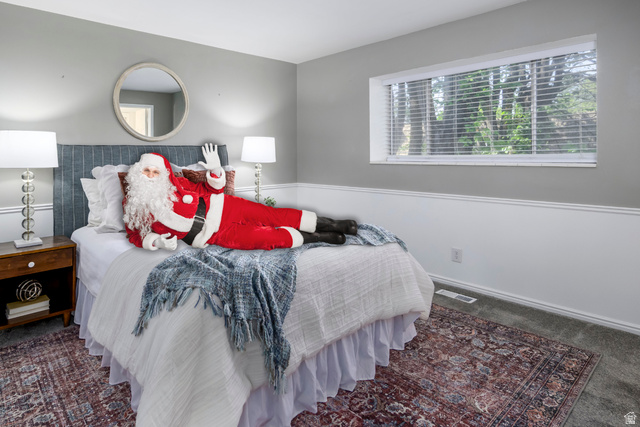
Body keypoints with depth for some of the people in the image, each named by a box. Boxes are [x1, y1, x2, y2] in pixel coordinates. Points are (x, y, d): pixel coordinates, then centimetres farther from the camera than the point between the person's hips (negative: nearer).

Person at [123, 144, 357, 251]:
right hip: (208, 235, -2)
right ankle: (316, 238, -9)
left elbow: (207, 190, 10)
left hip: (216, 208, 2)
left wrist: (215, 170, -10)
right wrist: (157, 241, -14)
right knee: (264, 237, -21)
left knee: (270, 214, -16)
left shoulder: (172, 182, 4)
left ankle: (327, 223, -7)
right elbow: (136, 235, 7)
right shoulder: (133, 205, 1)